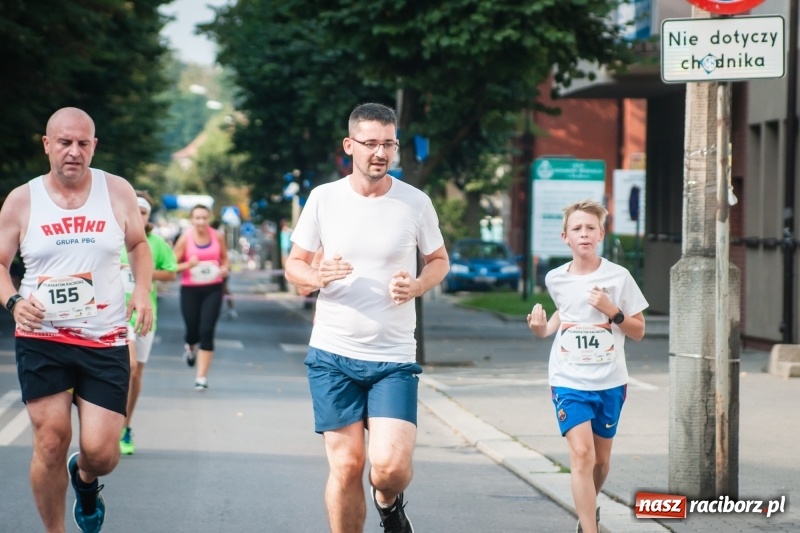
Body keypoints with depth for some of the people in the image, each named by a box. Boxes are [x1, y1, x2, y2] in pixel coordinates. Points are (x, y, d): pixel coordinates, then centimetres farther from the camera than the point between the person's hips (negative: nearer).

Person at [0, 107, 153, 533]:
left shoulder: (118, 192, 2)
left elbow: (138, 245, 17)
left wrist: (143, 291, 0)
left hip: (106, 341, 1)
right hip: (41, 338, -1)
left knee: (100, 452, -6)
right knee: (51, 441, -6)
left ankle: (85, 479, 33)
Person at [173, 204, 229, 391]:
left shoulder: (217, 237, 1)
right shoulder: (185, 239, -6)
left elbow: (224, 257, 19)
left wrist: (224, 268, -2)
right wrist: (188, 265, -23)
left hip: (213, 289, 1)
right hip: (190, 290, -1)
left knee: (206, 331, -8)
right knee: (193, 331, 5)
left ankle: (202, 376, -2)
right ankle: (190, 347, 46)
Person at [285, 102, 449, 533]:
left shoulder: (415, 203, -2)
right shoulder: (323, 198, -1)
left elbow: (439, 260, 12)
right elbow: (294, 265, 8)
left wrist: (417, 285, -10)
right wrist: (317, 277, -15)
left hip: (394, 357, -1)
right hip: (333, 354, 1)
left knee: (390, 465, -13)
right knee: (346, 464, 0)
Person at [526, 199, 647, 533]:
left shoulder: (618, 277, -5)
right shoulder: (556, 279, 1)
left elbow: (638, 331, 0)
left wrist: (612, 311, -16)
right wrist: (542, 329, 4)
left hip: (610, 382, 0)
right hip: (569, 381, 0)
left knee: (600, 459, 14)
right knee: (581, 454, -16)